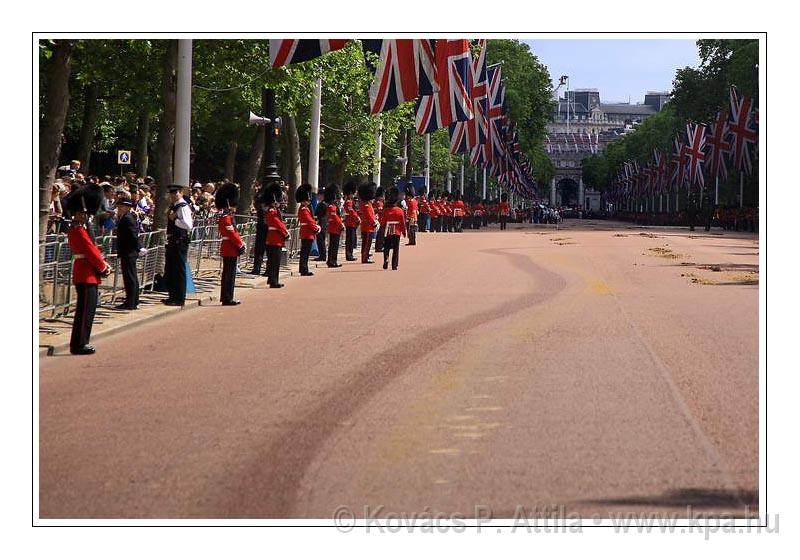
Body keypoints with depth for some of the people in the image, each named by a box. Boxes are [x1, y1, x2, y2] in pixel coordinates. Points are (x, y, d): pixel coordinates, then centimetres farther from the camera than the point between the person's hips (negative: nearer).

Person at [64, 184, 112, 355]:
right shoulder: (79, 232, -17)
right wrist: (103, 267, -6)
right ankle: (79, 345, -4)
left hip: (85, 274, 10)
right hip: (86, 275, -10)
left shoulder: (77, 230, 16)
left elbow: (93, 250, 18)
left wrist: (103, 264, 6)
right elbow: (91, 252, -19)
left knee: (87, 308, 14)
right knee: (85, 309, -7)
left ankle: (79, 342, 18)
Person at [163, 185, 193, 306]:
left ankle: (180, 299, 1)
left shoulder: (183, 207, -13)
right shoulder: (173, 206, 15)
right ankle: (173, 297, 25)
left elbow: (188, 225, -22)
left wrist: (174, 219, -18)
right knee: (169, 271, 15)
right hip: (172, 241, 10)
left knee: (179, 271, -4)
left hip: (180, 241, -10)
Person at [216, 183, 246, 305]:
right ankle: (228, 299, -5)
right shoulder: (226, 218, -17)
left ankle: (225, 297, 18)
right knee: (230, 274, -7)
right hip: (230, 250, -10)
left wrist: (241, 243, 8)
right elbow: (232, 234, -20)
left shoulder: (226, 217, 15)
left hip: (227, 250, 10)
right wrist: (240, 245, -12)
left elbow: (234, 233, 18)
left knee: (227, 274, 13)